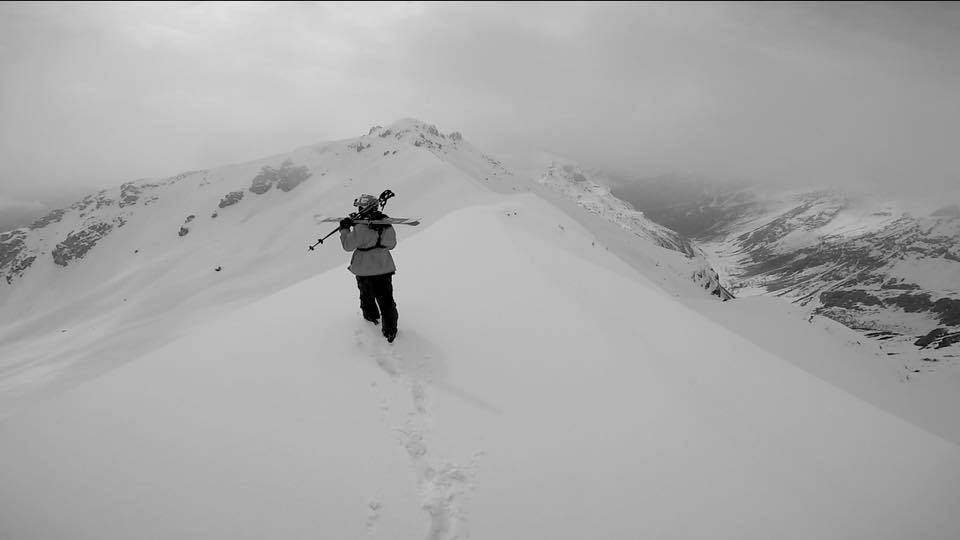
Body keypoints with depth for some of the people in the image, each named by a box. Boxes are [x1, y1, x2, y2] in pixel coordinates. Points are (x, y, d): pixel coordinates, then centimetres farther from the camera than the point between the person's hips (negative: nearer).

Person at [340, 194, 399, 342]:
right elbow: (392, 244, 10)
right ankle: (390, 329, 8)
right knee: (386, 299, 8)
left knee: (366, 295, 24)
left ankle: (371, 315, 45)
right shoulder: (387, 224, -4)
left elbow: (348, 245, -14)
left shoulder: (361, 227, -21)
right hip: (385, 268, 3)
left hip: (365, 270, -3)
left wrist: (344, 229, -2)